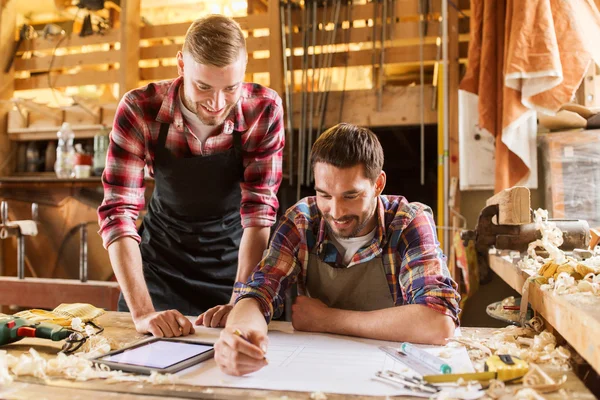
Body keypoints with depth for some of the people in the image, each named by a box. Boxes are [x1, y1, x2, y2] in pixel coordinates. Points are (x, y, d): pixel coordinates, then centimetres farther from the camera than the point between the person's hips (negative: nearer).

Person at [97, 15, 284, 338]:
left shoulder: (264, 110, -22)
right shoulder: (139, 110, -22)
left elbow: (260, 207, -22)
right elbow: (118, 210, -24)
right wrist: (142, 311, -34)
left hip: (235, 256, 0)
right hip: (162, 257, 1)